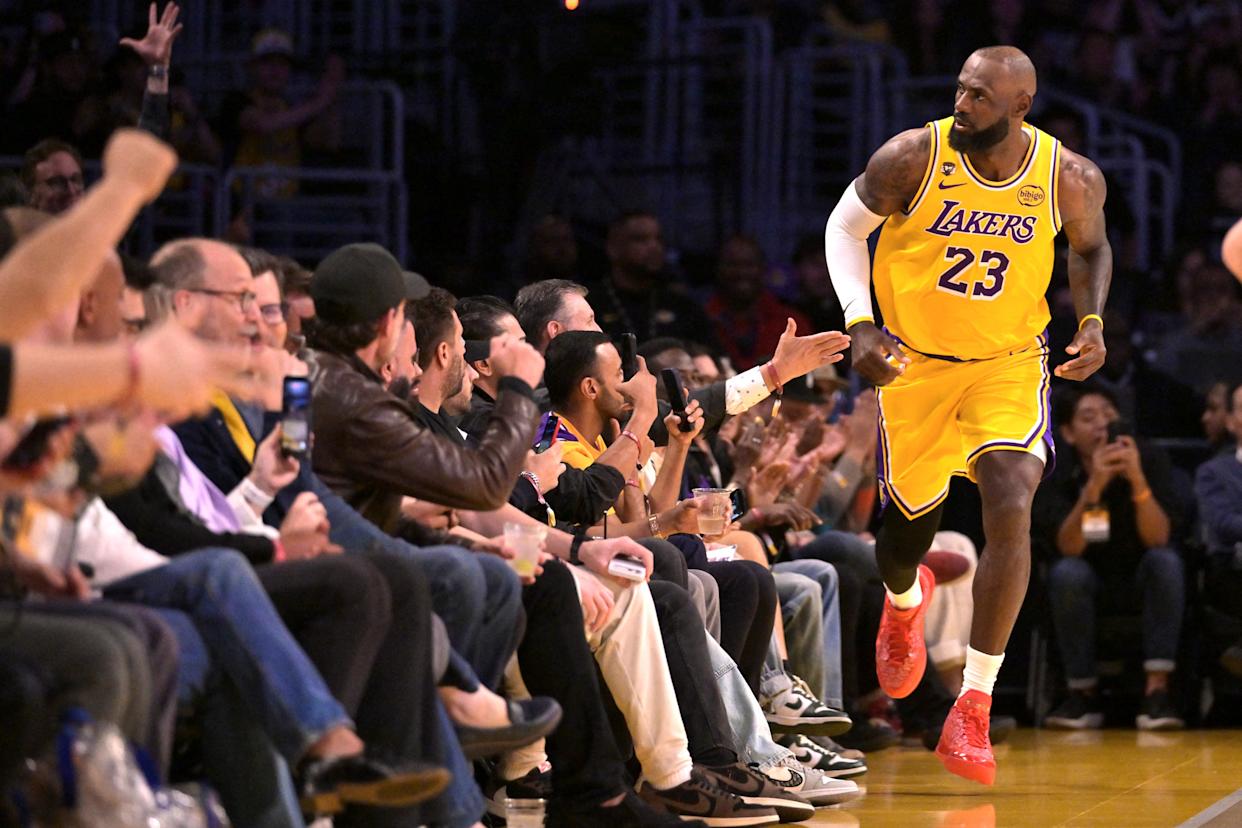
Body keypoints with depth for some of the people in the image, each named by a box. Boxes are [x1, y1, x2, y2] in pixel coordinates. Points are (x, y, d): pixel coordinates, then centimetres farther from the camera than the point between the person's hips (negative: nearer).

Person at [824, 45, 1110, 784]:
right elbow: (846, 226, -3)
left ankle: (975, 709, -13)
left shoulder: (1070, 178, -14)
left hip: (1010, 362, -1)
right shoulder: (914, 157, -19)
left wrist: (1093, 321, -9)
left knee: (1011, 513, -22)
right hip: (914, 361, 1)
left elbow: (1091, 246, 8)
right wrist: (860, 325, -14)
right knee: (910, 521, 14)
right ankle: (904, 601, 56)